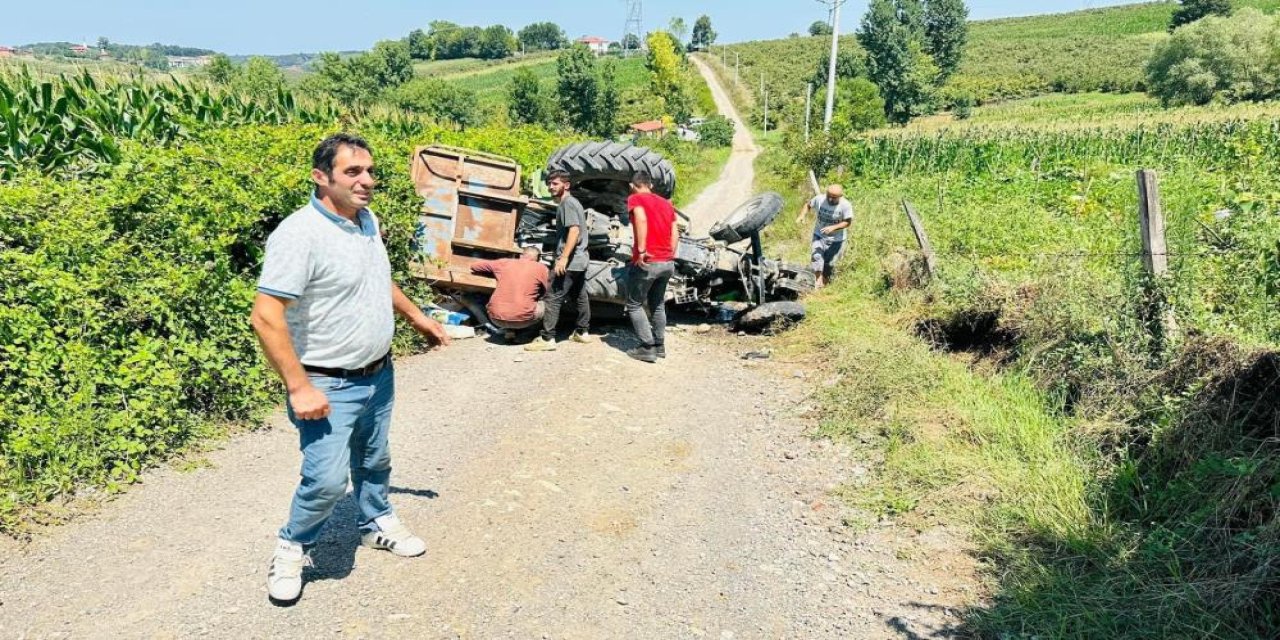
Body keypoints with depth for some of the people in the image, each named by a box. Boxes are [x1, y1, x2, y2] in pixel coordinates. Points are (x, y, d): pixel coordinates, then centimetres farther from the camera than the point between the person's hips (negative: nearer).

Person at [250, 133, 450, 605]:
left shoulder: (367, 221, 3)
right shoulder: (299, 234, -23)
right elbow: (266, 317, -26)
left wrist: (418, 317, 24)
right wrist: (300, 388, -26)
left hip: (379, 375, 8)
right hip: (330, 387, -8)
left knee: (374, 461, 22)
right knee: (326, 480, -9)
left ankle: (376, 523, 46)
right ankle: (292, 548, 19)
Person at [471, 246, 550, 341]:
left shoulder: (504, 263, 9)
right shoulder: (541, 268, 2)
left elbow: (474, 266, 19)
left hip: (497, 318, 3)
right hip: (522, 319, -3)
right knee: (546, 304, 23)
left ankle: (510, 330, 13)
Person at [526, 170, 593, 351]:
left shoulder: (567, 203, -12)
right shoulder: (572, 202, 18)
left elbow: (574, 230, -23)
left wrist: (563, 257, -29)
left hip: (570, 262, -11)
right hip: (580, 260, 11)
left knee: (553, 299, -10)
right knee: (580, 297, 16)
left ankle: (547, 339, -11)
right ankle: (582, 332, 26)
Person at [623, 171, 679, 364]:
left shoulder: (635, 199, -1)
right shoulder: (666, 203, 18)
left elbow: (642, 220, -21)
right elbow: (675, 233, 12)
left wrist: (641, 250, -23)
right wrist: (670, 256, 16)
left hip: (647, 262, -7)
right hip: (667, 263, 7)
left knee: (635, 305, 6)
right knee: (658, 304, 22)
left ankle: (647, 348, 1)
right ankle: (659, 345, 26)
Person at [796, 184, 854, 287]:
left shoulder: (846, 205, -21)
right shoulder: (819, 199, -16)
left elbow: (847, 222, -15)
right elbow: (808, 205, 1)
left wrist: (833, 227, -30)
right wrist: (802, 215, -18)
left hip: (836, 239, -1)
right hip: (819, 235, 1)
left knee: (829, 262, 8)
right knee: (817, 256, -19)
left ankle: (825, 280, 31)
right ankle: (818, 280, -20)